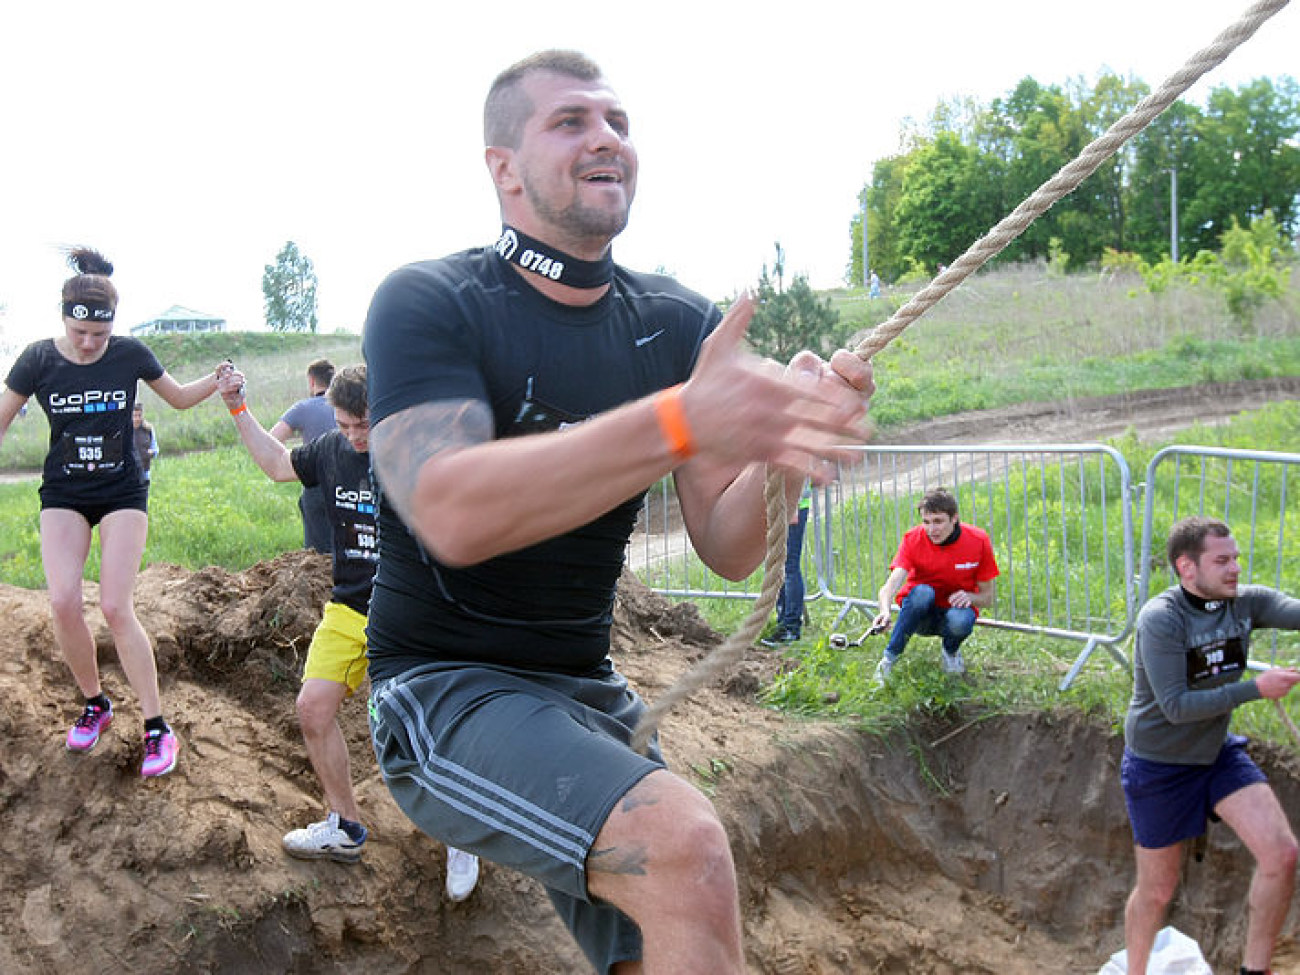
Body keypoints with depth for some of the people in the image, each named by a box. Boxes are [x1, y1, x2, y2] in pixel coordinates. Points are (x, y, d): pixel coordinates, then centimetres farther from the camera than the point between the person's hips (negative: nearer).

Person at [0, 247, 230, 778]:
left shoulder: (130, 354, -8)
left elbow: (180, 397, 8)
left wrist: (217, 380, -12)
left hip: (122, 493, -1)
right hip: (63, 495, 1)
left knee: (115, 607, -11)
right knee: (63, 602, -13)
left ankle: (157, 728, -3)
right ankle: (94, 704, 12)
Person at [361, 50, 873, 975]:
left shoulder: (680, 324, 4)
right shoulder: (428, 303, -11)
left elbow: (727, 549, -4)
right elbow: (450, 513, -29)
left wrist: (781, 449, -27)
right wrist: (678, 423, -38)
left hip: (588, 693, 6)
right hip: (444, 691, -6)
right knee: (682, 844, -29)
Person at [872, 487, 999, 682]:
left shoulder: (979, 541, -13)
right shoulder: (913, 540, -16)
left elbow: (989, 597, -5)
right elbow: (892, 582, -32)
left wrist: (970, 597, -28)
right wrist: (885, 610, -53)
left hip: (954, 609, 1)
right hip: (919, 613, 0)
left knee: (960, 620, -36)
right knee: (922, 592, -35)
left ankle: (951, 650, 1)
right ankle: (889, 657, -21)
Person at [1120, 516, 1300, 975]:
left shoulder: (1246, 602, -8)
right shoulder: (1160, 619, -24)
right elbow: (1176, 706, -25)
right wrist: (1256, 688, -26)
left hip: (1219, 753, 5)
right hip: (1159, 766, -5)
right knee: (1158, 890, 8)